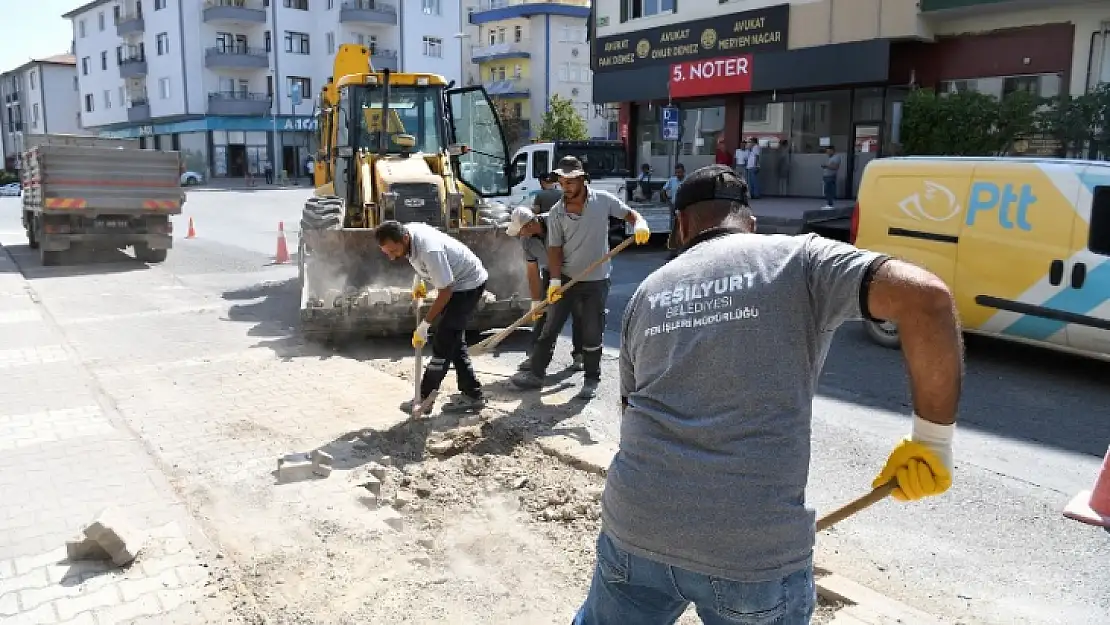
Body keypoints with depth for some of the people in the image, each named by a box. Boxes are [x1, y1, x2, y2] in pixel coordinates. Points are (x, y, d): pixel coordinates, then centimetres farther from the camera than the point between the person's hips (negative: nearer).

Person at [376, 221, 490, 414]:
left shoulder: (430, 251, -36)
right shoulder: (406, 231, -9)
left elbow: (445, 291, -27)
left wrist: (424, 325, -23)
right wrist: (418, 279, 8)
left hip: (469, 284, -10)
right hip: (456, 283, 10)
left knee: (443, 343, -9)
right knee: (454, 342, 10)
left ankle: (424, 399, 0)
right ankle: (472, 395, 15)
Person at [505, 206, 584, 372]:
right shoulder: (526, 241, -15)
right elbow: (533, 271, -9)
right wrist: (536, 301, -12)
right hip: (549, 272, 4)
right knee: (543, 313, -2)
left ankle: (579, 355, 8)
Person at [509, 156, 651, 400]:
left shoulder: (603, 200, -8)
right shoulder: (556, 213, -4)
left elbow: (629, 214, 0)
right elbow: (555, 248, -3)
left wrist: (639, 223, -23)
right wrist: (555, 280, -14)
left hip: (596, 281, -2)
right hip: (567, 279, 2)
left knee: (592, 334, 7)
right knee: (550, 328, 5)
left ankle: (592, 379, 22)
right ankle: (536, 374, 16)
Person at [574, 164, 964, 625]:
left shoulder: (647, 293, 13)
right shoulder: (798, 259, 2)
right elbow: (925, 296, -13)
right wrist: (932, 439, -5)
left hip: (636, 527, 3)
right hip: (756, 547, -2)